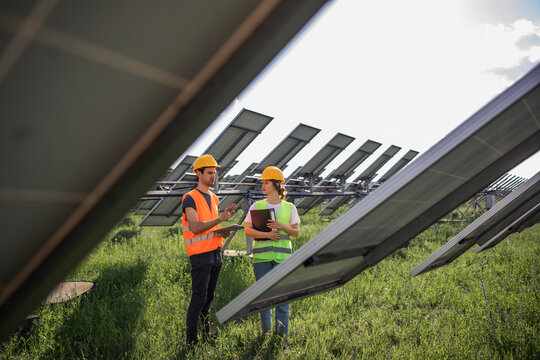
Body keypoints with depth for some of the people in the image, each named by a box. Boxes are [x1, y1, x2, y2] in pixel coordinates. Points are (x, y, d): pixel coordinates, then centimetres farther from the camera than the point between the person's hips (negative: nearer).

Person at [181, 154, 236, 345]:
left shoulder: (213, 198, 16)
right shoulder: (190, 198, -9)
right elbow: (195, 227, -19)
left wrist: (220, 232, 2)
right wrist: (219, 219, -27)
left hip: (215, 252, 7)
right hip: (200, 254, -7)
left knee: (209, 296, 13)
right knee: (199, 297, -5)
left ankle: (206, 333, 25)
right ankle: (192, 340, 4)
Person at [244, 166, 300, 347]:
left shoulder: (289, 208, 5)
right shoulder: (256, 207, 5)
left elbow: (296, 232, 6)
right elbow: (248, 230, -1)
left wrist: (282, 226, -13)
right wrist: (266, 234, -17)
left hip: (283, 256, -1)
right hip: (261, 256, 1)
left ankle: (282, 334, 12)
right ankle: (266, 331, 23)